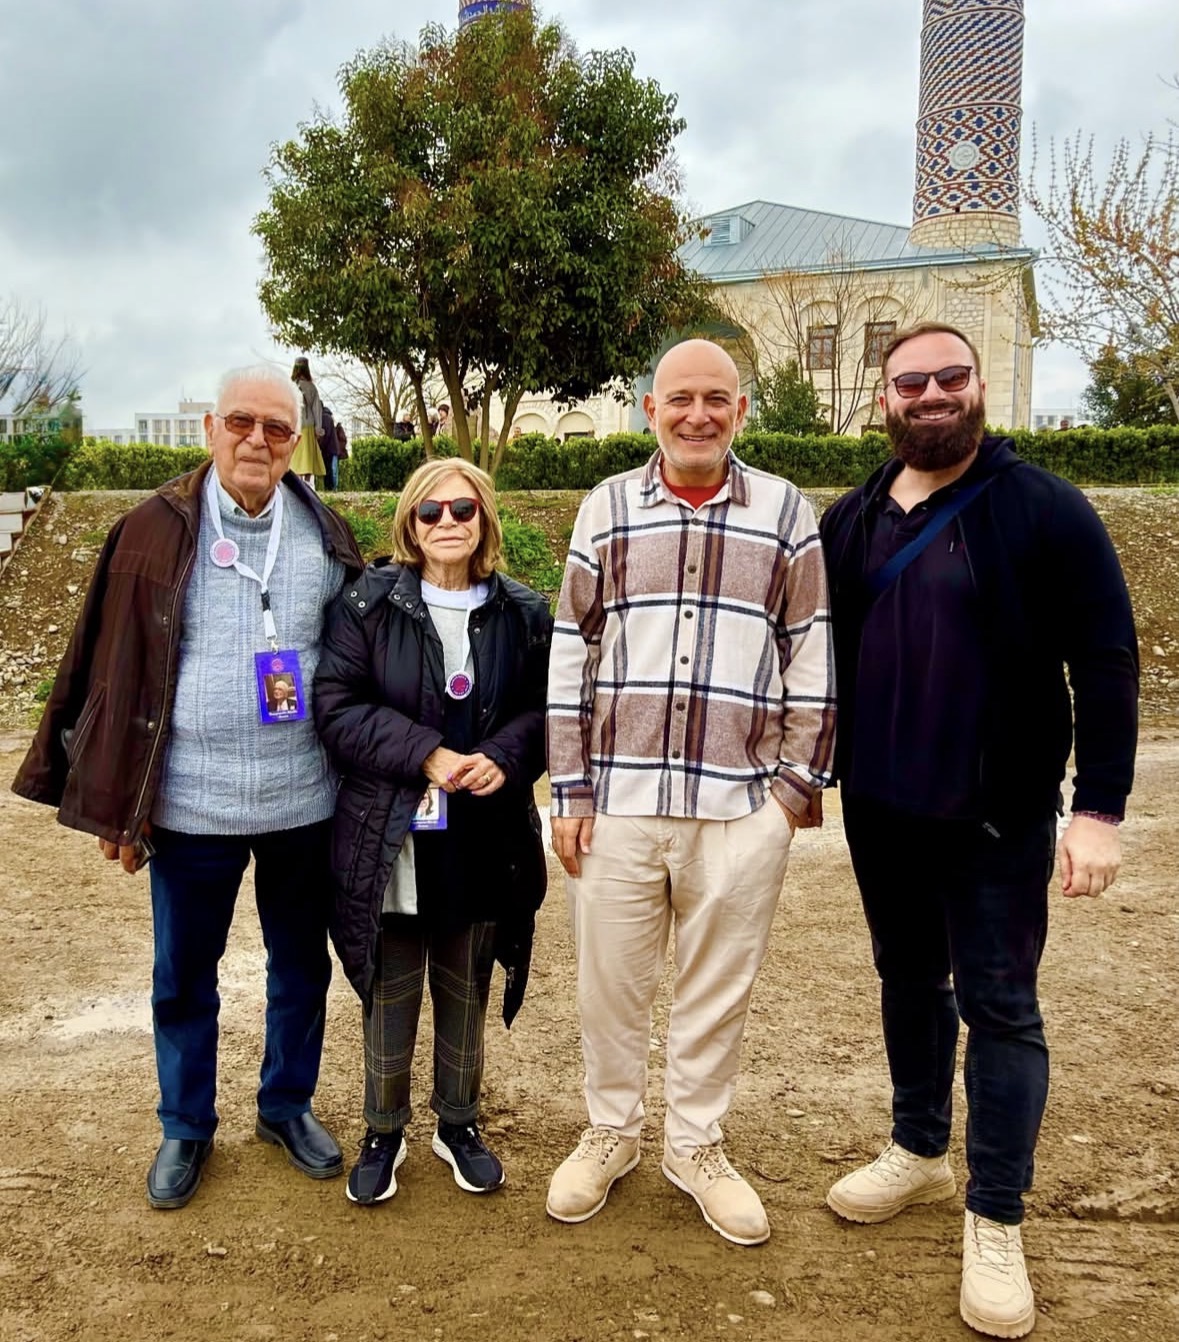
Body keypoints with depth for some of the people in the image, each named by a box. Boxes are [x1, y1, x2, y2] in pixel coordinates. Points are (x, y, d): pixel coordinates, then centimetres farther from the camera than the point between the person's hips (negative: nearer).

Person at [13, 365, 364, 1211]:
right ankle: (186, 1128, 36)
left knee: (301, 965, 16)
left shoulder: (327, 537, 1)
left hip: (304, 799, 2)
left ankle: (288, 1107, 39)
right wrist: (115, 802, -3)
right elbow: (116, 672, -3)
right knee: (184, 975, 14)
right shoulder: (156, 532, -4)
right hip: (192, 803, -1)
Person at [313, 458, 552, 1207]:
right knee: (389, 995, 10)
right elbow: (337, 706, -8)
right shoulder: (369, 604, -4)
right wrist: (426, 754, -18)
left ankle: (459, 1124, 37)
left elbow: (546, 709, 4)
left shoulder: (524, 614, 2)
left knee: (467, 992, 16)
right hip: (392, 838, -2)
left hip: (486, 843, 2)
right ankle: (384, 1132, 32)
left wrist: (505, 758, -16)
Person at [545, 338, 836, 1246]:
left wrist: (801, 780, 0)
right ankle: (611, 1132, 37)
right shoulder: (607, 508, 4)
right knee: (610, 982, 13)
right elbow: (571, 655, 4)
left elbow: (813, 658, 5)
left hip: (743, 805, 0)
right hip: (618, 799, 1)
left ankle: (696, 1143, 35)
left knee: (719, 990, 13)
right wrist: (569, 792, 1)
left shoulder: (787, 513, 3)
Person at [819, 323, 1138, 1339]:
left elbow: (1106, 660, -11)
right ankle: (919, 1153, 39)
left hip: (998, 813, -4)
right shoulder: (851, 521, 5)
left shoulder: (1041, 509, -9)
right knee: (908, 981, 18)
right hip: (879, 809, 5)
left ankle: (996, 1222, 20)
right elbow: (820, 652, 11)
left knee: (999, 1007, 4)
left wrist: (1100, 806, -15)